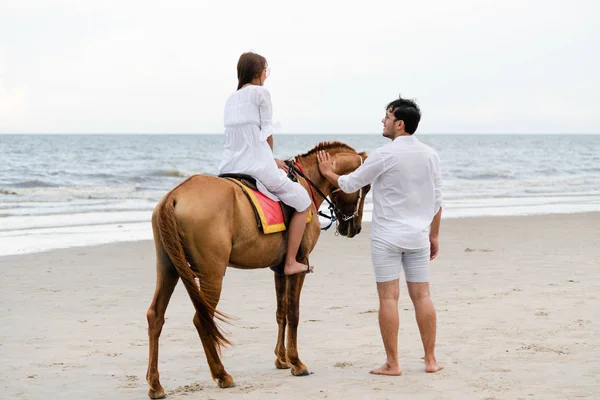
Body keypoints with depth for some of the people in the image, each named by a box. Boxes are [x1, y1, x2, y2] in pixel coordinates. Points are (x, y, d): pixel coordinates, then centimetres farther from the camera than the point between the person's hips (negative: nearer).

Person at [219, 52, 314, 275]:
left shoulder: (231, 99, 16)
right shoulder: (261, 93, -5)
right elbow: (267, 134, -4)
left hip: (230, 168, 7)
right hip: (257, 167, -7)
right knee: (303, 204, 9)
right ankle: (290, 263, 5)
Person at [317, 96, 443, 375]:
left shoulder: (385, 155, -12)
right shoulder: (430, 155, 5)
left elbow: (349, 185, -5)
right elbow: (437, 202, 10)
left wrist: (328, 173, 14)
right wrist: (434, 236, 18)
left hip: (387, 236, -5)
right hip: (418, 236, 5)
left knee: (388, 297, -2)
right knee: (421, 295, 9)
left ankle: (392, 364, 0)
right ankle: (430, 359, 12)